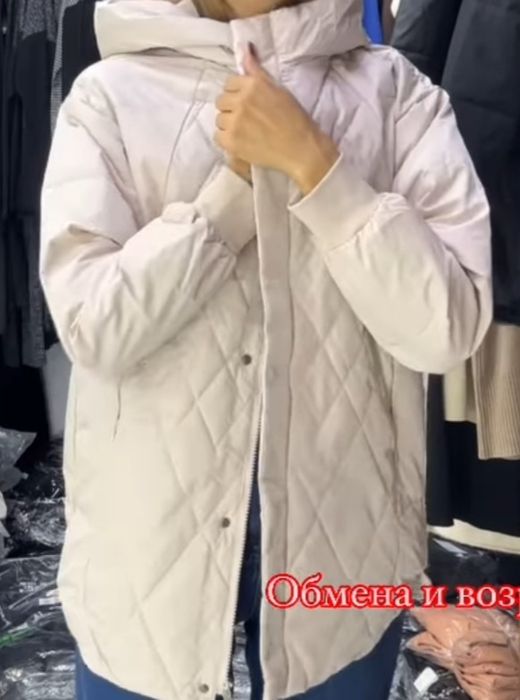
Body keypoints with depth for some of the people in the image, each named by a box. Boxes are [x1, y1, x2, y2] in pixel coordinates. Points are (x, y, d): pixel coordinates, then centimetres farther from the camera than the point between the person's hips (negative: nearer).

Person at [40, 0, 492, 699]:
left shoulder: (394, 91, -1)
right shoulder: (112, 93, -2)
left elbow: (447, 327, -12)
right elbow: (94, 327, -12)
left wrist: (311, 161, -16)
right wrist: (238, 177, -13)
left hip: (341, 533, 1)